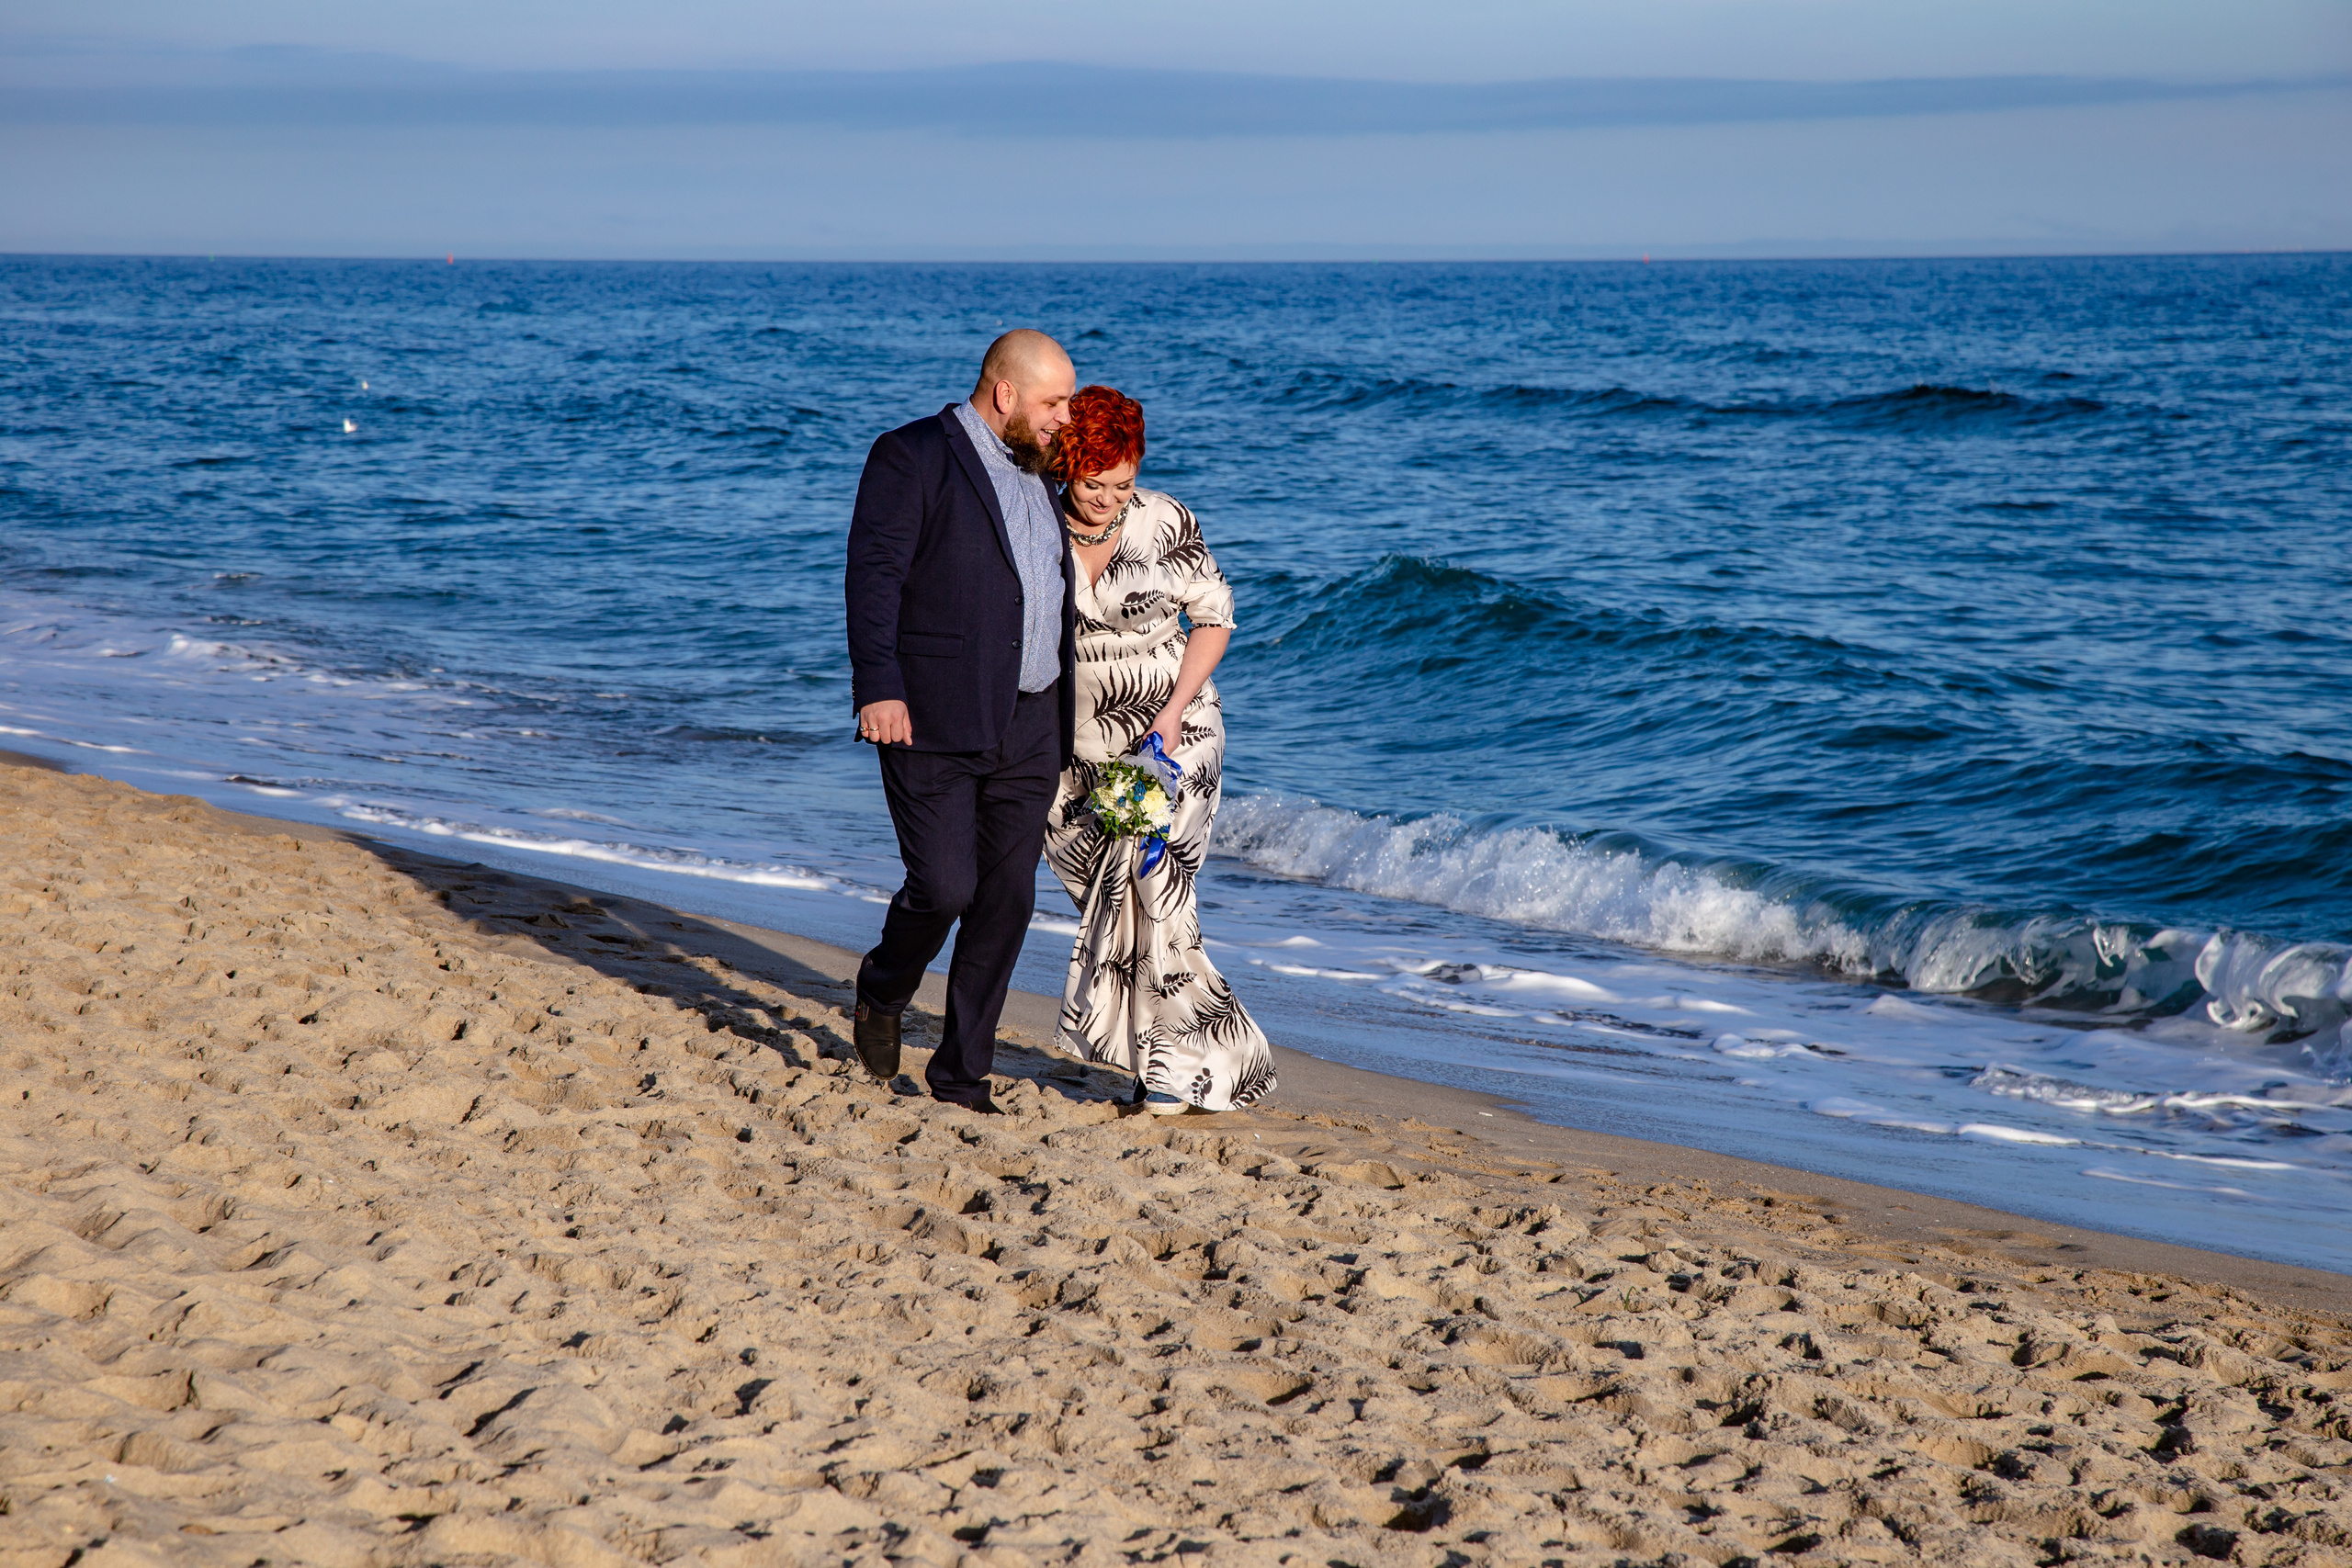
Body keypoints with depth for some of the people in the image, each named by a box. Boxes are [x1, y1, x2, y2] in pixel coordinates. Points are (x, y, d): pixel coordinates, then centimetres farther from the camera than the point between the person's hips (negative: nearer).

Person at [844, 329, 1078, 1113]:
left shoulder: (1036, 471, 18)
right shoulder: (911, 458, -5)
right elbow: (873, 574, -13)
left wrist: (1063, 711, 25)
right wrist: (878, 687, -23)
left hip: (1028, 726, 7)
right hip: (933, 722, -7)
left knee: (1007, 898, 2)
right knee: (943, 886, -11)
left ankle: (961, 1077, 12)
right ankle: (883, 994, 22)